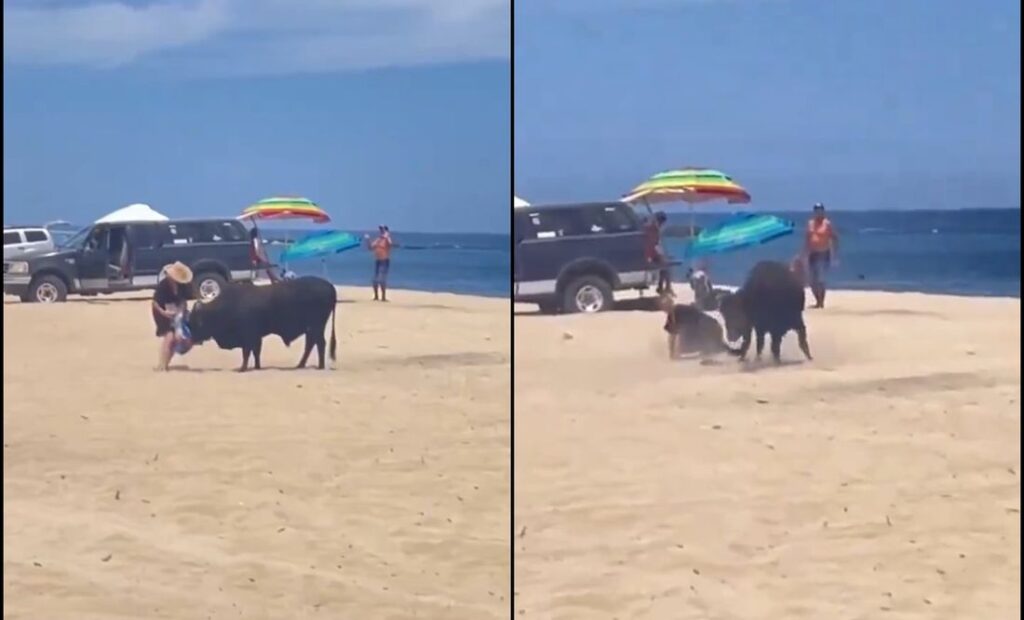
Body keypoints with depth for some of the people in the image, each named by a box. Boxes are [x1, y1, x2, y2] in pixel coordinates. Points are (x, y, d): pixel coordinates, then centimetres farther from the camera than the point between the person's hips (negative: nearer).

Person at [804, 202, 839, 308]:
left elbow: (835, 238, -5)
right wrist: (805, 254, 10)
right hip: (813, 254, 5)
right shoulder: (810, 223, 10)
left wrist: (834, 254, -10)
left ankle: (822, 301, -8)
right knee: (812, 280, 6)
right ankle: (818, 301, 21)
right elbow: (807, 239, 14)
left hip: (823, 254, -5)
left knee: (820, 279, -15)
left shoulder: (827, 224, -5)